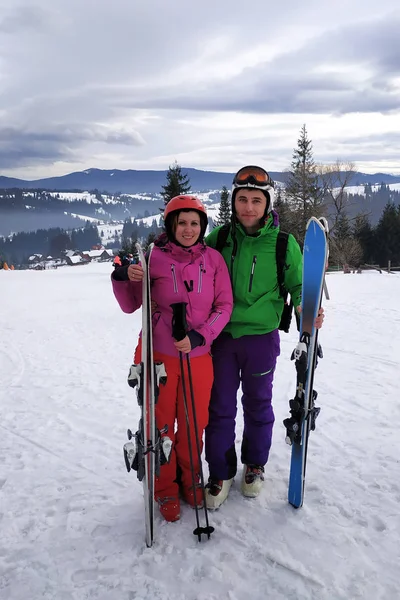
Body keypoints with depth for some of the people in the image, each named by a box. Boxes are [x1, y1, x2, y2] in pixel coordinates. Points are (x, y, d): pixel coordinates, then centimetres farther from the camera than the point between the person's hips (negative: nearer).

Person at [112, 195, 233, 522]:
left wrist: (199, 336, -16)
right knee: (160, 425, 11)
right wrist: (123, 279, -20)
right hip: (159, 355, -1)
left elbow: (224, 305, -1)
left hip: (199, 356, 2)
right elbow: (131, 306, -1)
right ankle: (165, 489, 33)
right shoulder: (153, 257, -7)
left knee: (194, 424, 14)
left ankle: (189, 480, 40)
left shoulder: (213, 258, -2)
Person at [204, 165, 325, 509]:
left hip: (261, 337, -1)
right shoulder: (219, 237, -2)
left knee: (258, 404, 15)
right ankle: (221, 472, 28)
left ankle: (255, 465, 39)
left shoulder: (284, 243, -7)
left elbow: (298, 285, 2)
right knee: (220, 407, 9)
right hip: (221, 335, 1)